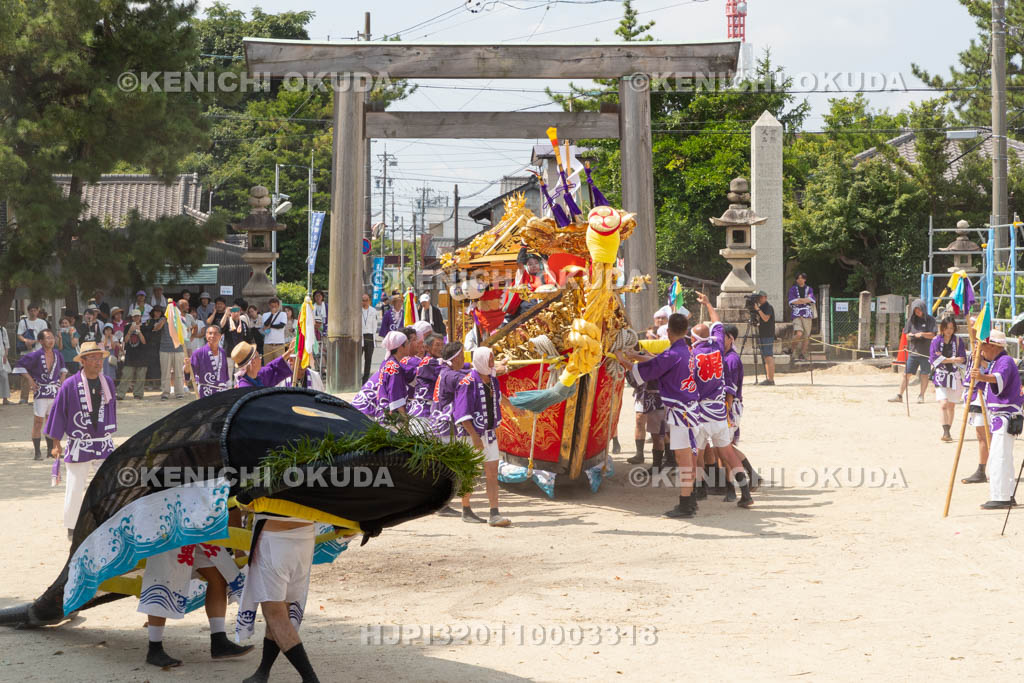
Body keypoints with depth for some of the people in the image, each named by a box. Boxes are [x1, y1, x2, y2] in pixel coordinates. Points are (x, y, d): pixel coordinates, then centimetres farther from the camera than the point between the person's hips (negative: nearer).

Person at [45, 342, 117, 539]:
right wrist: (56, 443, -2)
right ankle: (72, 528, 18)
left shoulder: (108, 383, 3)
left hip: (104, 444, 3)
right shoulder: (70, 385, -10)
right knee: (75, 488, 3)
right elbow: (58, 412, -4)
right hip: (78, 446, -3)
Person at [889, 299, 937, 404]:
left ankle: (921, 396, 15)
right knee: (906, 374, -1)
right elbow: (906, 335, 12)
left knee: (924, 375, 4)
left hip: (925, 352, -2)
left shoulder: (930, 320, 0)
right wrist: (910, 336, -11)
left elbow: (933, 335, -4)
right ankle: (899, 395, 2)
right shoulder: (911, 320, 9)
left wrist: (922, 334, -20)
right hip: (912, 351, 2)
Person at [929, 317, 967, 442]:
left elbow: (962, 359, -3)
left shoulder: (958, 341, 4)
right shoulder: (936, 341, 1)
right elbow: (934, 359, -7)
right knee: (943, 403, -17)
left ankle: (948, 432, 19)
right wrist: (953, 359, -10)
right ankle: (945, 432, -23)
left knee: (951, 405, 7)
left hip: (955, 376, 2)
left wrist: (944, 358, -11)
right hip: (941, 376, -2)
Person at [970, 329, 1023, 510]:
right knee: (1004, 457, 14)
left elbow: (1000, 378, -37)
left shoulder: (1006, 361, -14)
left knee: (998, 457, -14)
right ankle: (1008, 496, 19)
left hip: (1005, 416, -11)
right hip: (998, 416, 11)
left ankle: (1000, 497, -16)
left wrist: (984, 377, -54)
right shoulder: (996, 362, 18)